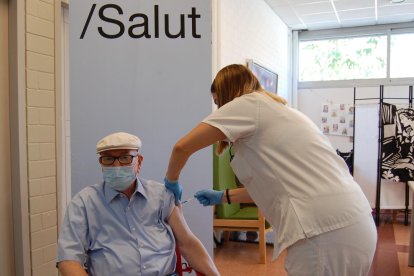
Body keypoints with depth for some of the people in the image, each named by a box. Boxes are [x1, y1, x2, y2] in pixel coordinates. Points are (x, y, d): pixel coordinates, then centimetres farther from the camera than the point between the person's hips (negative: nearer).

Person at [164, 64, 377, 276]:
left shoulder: (248, 104, -2)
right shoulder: (274, 108, 22)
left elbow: (183, 146, -6)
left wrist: (172, 181, 13)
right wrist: (223, 197, 31)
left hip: (325, 233, -9)